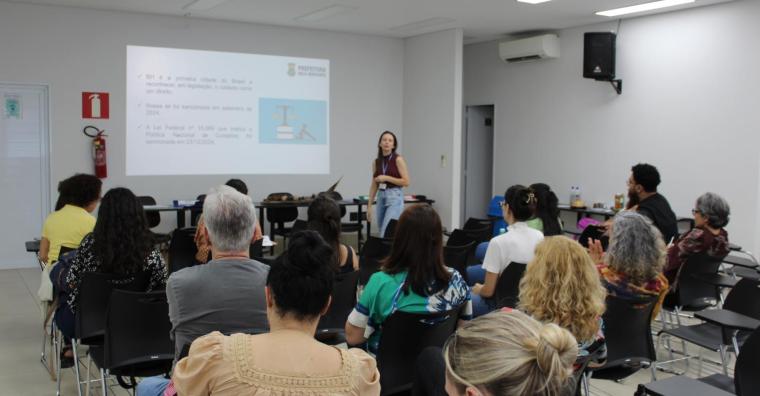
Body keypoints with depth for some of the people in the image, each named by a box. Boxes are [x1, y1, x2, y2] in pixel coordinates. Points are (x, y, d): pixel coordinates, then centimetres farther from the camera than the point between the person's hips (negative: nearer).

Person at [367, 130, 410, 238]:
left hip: (395, 197, -7)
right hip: (381, 197, 7)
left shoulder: (398, 159, -7)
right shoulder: (376, 162, 9)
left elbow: (406, 182, -11)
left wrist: (386, 178, -15)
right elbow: (374, 185, 13)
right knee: (382, 232, 9)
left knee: (386, 234, -16)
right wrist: (369, 205, 10)